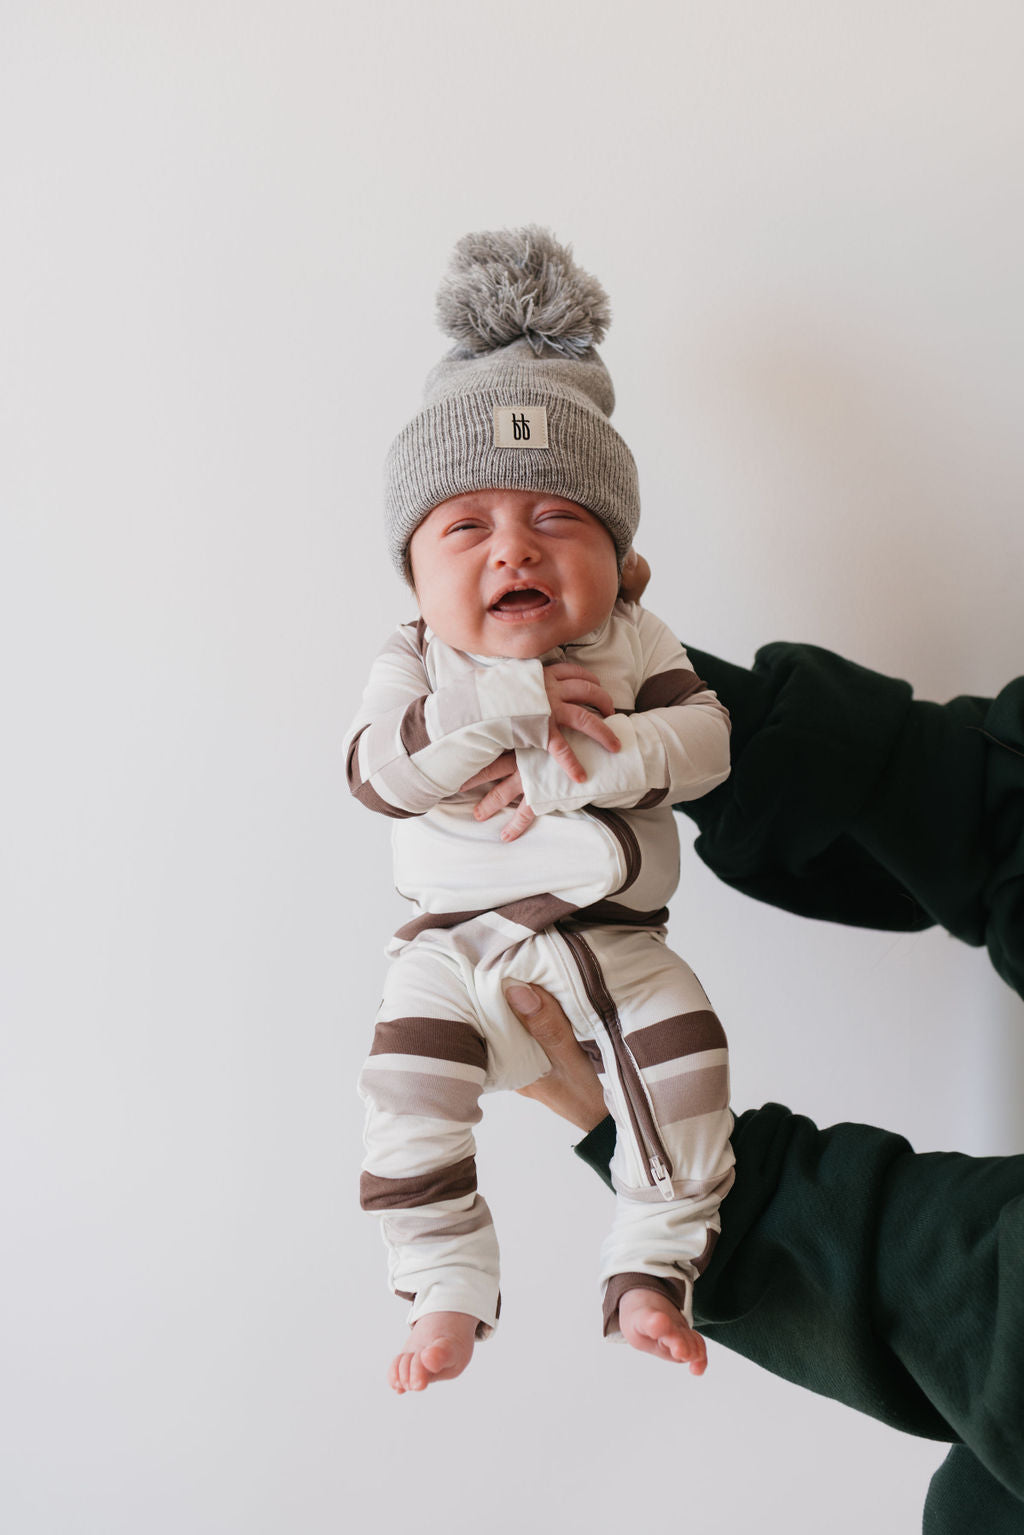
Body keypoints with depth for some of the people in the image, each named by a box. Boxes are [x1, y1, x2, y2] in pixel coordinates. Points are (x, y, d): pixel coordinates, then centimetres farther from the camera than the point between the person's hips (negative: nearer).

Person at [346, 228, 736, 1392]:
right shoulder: (414, 665, -3)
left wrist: (581, 768, -28)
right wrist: (506, 703, -31)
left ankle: (652, 1270, -3)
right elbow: (378, 770, -20)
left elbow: (702, 739, -13)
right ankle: (448, 1288, 1)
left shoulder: (634, 646, 0)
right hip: (460, 944, 0)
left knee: (683, 1050, -20)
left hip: (613, 934, 0)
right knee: (408, 1079, -18)